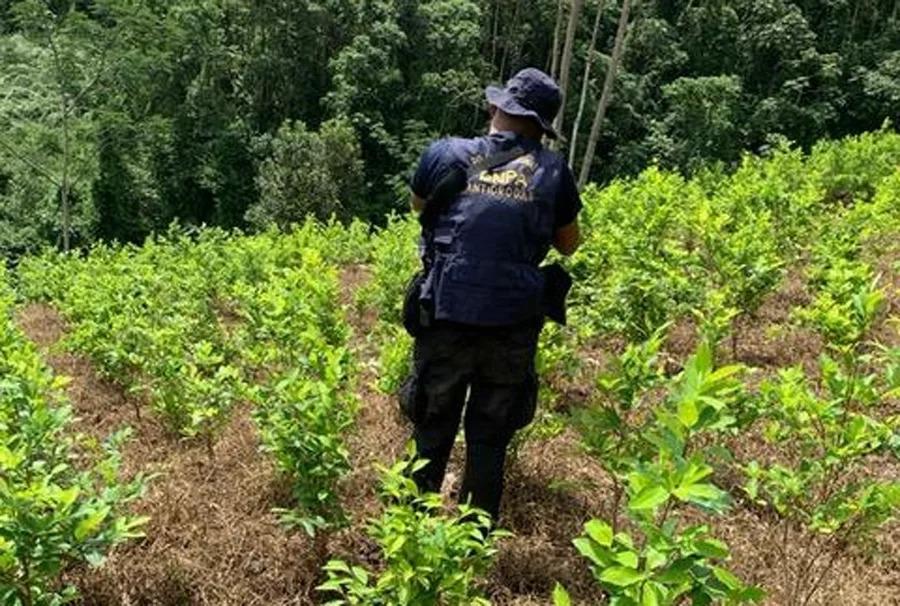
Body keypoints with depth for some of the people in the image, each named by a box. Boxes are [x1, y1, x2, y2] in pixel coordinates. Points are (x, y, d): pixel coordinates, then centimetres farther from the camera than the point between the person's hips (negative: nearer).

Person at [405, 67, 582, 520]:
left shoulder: (446, 154, 3)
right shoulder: (553, 171, 2)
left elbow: (418, 205, 23)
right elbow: (568, 245, 16)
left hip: (448, 314, 0)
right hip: (513, 324, 0)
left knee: (432, 427, 17)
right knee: (490, 436, 15)